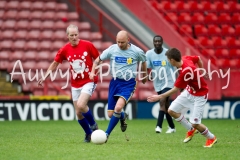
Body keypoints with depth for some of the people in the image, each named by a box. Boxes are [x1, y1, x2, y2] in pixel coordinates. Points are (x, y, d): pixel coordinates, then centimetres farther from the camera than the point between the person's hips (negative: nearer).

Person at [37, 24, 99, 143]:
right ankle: (89, 134, 24)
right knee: (78, 113, 3)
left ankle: (93, 125, 2)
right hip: (75, 85, 4)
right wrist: (44, 77, 1)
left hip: (89, 81, -4)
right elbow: (54, 64, 9)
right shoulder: (64, 50, -1)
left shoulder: (87, 45, -9)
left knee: (80, 105, -24)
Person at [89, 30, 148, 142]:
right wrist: (92, 72, -8)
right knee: (110, 115, 2)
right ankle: (123, 117, 40)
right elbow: (97, 60, 8)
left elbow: (143, 62, 15)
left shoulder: (137, 52, -8)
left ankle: (107, 134, -14)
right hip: (115, 82, 3)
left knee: (118, 107, -27)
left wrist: (144, 76, 26)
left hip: (129, 83, -3)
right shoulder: (112, 50, -5)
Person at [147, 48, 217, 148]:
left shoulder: (185, 72, -36)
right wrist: (202, 72, 21)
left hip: (199, 95, -9)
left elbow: (175, 89, -25)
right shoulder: (185, 59, -14)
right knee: (172, 110, 4)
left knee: (195, 123, -10)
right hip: (189, 91, 9)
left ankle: (211, 138, 18)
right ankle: (191, 130, 23)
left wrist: (160, 97, -18)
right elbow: (198, 59, 7)